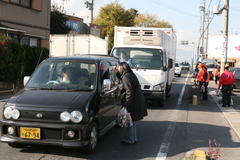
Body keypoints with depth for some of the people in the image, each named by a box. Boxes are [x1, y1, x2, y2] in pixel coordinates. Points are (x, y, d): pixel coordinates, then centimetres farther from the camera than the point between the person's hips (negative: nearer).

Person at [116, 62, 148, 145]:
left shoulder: (126, 77, -18)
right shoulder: (131, 75, 11)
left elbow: (129, 93, -21)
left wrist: (125, 105, -20)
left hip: (133, 103, -10)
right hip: (137, 101, 10)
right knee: (132, 122, 18)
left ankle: (129, 140, 10)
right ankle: (134, 139, 26)